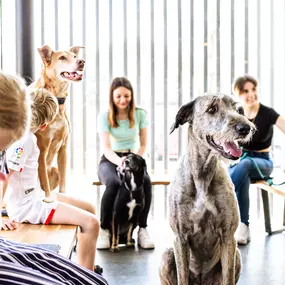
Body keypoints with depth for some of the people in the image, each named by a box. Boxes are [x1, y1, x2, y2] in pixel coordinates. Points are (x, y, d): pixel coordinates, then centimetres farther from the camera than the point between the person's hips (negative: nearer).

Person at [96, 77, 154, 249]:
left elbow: (143, 145, 2)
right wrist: (119, 161, -34)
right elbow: (106, 148, -12)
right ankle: (104, 230, -23)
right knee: (114, 184, -37)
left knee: (146, 181, -34)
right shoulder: (105, 117, -4)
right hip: (110, 160, -1)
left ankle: (143, 230, -23)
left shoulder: (140, 114, 0)